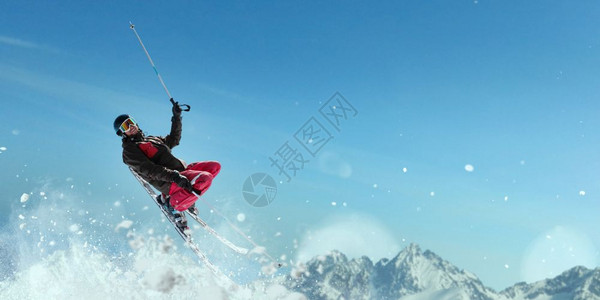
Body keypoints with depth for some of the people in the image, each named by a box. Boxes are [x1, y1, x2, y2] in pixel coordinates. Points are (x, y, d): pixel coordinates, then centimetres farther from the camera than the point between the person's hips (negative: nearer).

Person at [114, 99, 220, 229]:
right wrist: (174, 176, -29)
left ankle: (187, 194, 6)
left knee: (215, 166, 2)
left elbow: (173, 140, 38)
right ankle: (173, 204, -12)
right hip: (169, 182, -9)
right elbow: (149, 170, -15)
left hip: (182, 169, 9)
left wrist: (177, 117, 29)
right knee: (205, 178, -29)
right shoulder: (129, 151, -1)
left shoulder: (152, 139, 26)